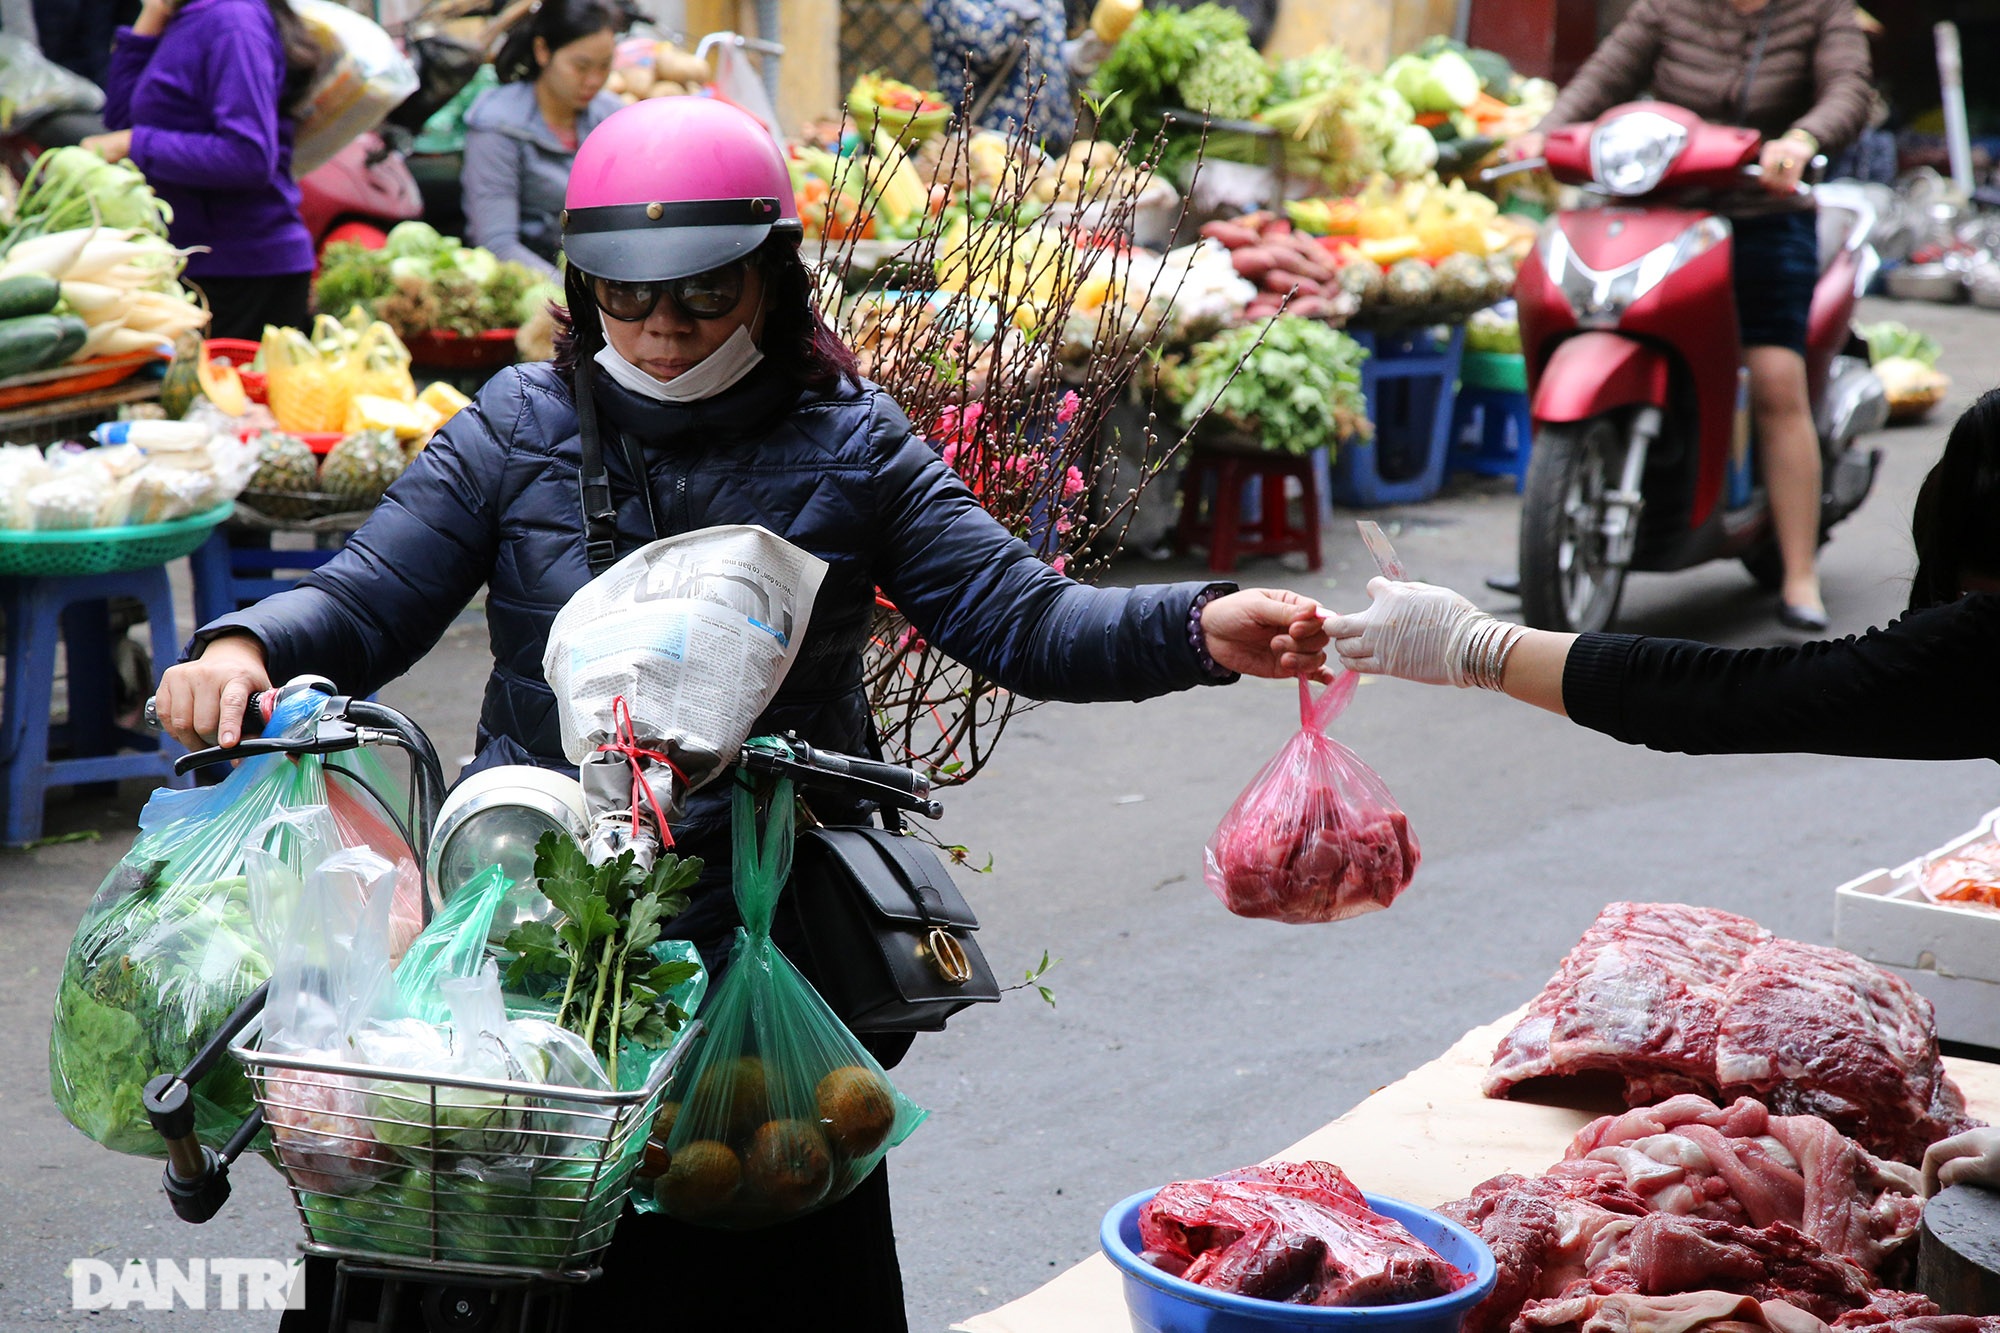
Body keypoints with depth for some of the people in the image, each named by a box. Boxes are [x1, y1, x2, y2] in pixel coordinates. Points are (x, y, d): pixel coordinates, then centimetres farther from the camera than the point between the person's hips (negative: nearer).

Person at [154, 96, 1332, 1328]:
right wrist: (244, 649, -20)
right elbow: (363, 604, 2)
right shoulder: (517, 431, 3)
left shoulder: (853, 447, 3)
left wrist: (1199, 630, -18)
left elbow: (1016, 617, -2)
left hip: (777, 938, 0)